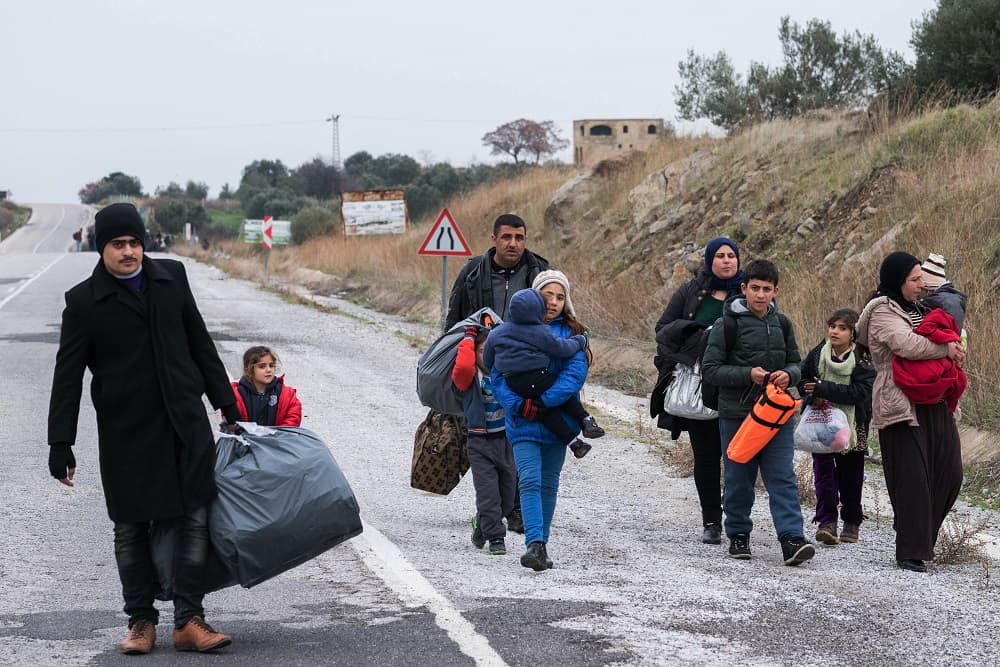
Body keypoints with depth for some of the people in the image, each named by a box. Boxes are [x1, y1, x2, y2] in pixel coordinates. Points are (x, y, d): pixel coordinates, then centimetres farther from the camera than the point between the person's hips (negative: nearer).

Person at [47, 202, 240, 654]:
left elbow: (199, 343, 14)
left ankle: (189, 621, 2)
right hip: (126, 431, -2)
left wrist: (226, 403, 14)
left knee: (195, 519, -2)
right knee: (131, 528, 5)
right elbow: (67, 376, -3)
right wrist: (60, 444, -7)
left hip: (185, 422, 2)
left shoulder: (171, 277, 5)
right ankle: (141, 621, 17)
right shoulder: (84, 302, -4)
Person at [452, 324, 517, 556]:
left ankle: (482, 523, 37)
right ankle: (495, 538, 0)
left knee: (508, 496, 12)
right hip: (480, 443, -4)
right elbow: (463, 367, -28)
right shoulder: (470, 377, -9)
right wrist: (469, 338, -15)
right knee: (488, 492, -10)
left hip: (507, 440, 4)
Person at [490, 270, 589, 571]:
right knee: (530, 481, -15)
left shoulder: (571, 333, 2)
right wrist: (518, 405, -17)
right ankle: (535, 545, -24)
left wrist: (541, 402, -20)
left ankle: (539, 545, 20)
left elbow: (575, 374, -9)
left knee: (549, 484, 10)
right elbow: (498, 374, -1)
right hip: (523, 422, -1)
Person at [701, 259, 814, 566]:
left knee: (783, 478, -6)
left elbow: (795, 363, 17)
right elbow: (710, 369, -8)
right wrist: (748, 374, -19)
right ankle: (738, 535, 22)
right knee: (739, 479, 6)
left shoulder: (782, 325, 9)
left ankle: (792, 539, -12)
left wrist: (788, 375, -7)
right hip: (737, 414, -3)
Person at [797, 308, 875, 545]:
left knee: (850, 476, 9)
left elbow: (860, 392, -20)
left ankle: (852, 523, 23)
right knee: (823, 472, -9)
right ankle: (826, 521, -11)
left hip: (851, 426, -2)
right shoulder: (818, 354, 2)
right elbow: (802, 378, 9)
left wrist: (823, 389, -24)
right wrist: (814, 397, -13)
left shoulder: (863, 360, -9)